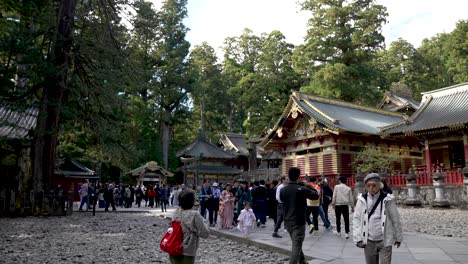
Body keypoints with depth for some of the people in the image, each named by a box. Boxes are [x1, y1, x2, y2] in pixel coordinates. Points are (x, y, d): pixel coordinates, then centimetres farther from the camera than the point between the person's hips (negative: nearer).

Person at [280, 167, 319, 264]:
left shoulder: (283, 190, -1)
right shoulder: (302, 189, -16)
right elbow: (316, 196, -3)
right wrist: (309, 186, 8)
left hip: (287, 222, 6)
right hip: (298, 222, -6)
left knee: (296, 244, 22)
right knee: (296, 246, -3)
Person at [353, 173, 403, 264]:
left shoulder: (387, 199, -6)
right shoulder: (362, 199, -2)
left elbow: (395, 219, 1)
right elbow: (356, 219, -1)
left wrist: (398, 237, 7)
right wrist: (358, 238, -6)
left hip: (384, 241, -2)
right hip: (368, 241, 2)